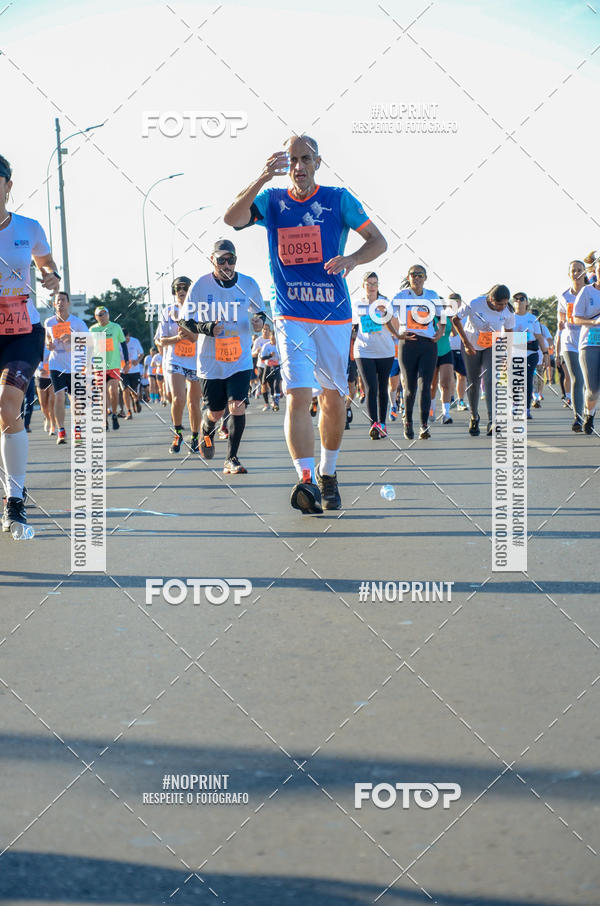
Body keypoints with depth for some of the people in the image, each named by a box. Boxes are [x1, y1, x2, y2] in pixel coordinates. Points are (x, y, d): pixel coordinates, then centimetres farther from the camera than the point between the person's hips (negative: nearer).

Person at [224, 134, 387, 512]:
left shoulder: (338, 198, 2)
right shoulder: (271, 200, 4)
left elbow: (378, 241, 4)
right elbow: (232, 219, -15)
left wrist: (351, 259, -18)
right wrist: (263, 179, -27)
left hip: (334, 314, 1)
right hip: (292, 316, -1)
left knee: (333, 397, 10)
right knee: (298, 396, -16)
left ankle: (328, 474, 29)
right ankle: (306, 480, -26)